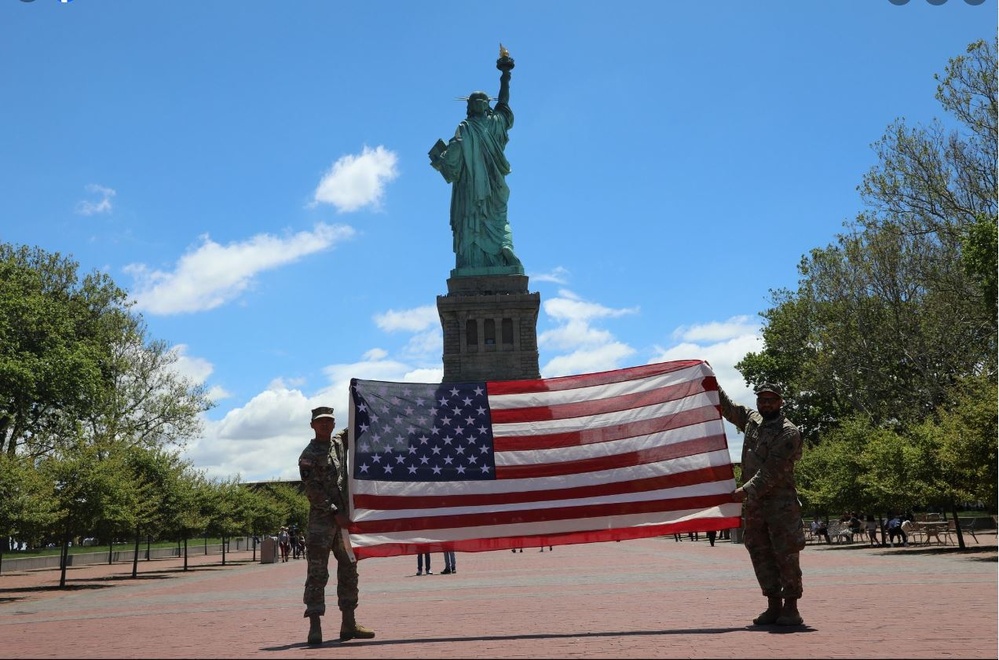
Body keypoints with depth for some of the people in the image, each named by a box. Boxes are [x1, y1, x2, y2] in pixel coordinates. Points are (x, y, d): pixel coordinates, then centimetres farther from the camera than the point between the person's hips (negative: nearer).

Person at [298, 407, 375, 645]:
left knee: (349, 570, 9)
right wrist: (335, 513, -16)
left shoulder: (340, 442, 12)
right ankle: (315, 626, -4)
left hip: (343, 517, 7)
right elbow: (313, 491, -12)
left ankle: (349, 624, 16)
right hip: (322, 520, -7)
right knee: (317, 573, -5)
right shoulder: (309, 455, -6)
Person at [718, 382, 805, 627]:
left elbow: (772, 471, -19)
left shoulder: (788, 433, -11)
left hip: (780, 503, -7)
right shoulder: (752, 420, 10)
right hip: (753, 504, 7)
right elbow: (728, 408, 27)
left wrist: (746, 490, -24)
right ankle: (774, 606, 15)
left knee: (786, 556, -1)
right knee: (761, 555, 8)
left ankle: (791, 608, 6)